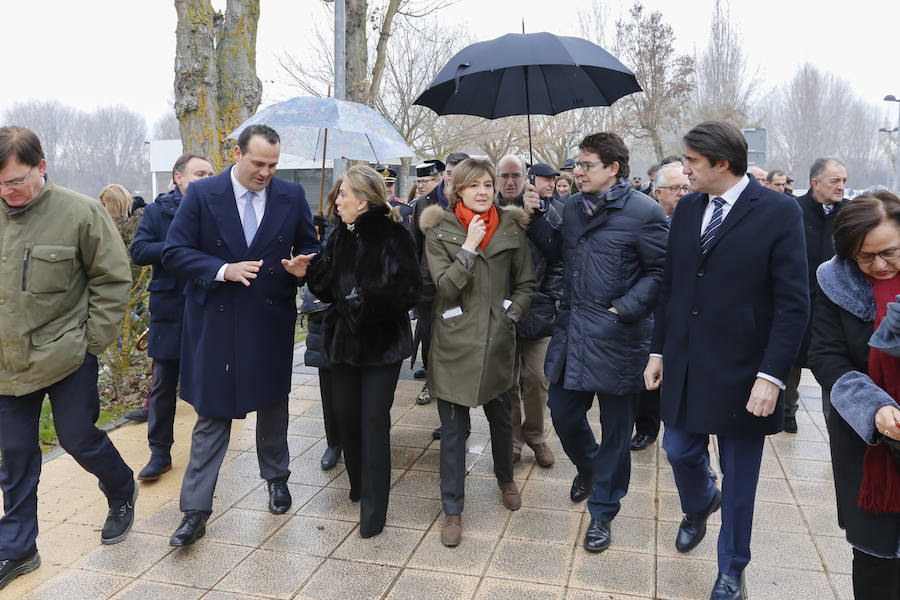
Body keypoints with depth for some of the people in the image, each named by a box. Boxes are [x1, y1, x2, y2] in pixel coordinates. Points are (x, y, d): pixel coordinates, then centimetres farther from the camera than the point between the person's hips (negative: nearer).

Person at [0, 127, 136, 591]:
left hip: (67, 359, -4)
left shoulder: (80, 213, -11)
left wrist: (92, 343, -7)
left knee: (78, 438, 6)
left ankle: (122, 491, 37)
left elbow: (112, 280, -6)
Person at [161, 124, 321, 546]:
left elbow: (310, 248, 10)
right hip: (215, 323, -2)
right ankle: (196, 511, 12)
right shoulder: (201, 194, -5)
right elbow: (174, 254, -6)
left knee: (273, 405, 17)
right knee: (212, 413, 2)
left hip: (272, 322, 2)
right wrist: (223, 270, -20)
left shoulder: (291, 196, 1)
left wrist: (302, 265, -13)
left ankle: (276, 477, 40)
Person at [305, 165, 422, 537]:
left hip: (381, 343, -6)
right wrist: (309, 272, -14)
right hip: (345, 338, 6)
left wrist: (365, 298, -21)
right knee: (346, 415, 13)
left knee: (374, 420, -3)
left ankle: (373, 509, 8)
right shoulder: (341, 237, 6)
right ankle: (360, 483, 36)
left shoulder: (392, 236, -13)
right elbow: (326, 286, 5)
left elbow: (407, 290, -18)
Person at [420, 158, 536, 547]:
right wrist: (469, 247, -20)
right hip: (455, 343, -2)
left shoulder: (510, 229, 3)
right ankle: (452, 510, 18)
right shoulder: (439, 231, -4)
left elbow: (526, 284, 10)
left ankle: (505, 479, 45)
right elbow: (446, 287, -14)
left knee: (501, 417, 19)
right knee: (453, 429, 3)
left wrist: (510, 314, -2)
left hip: (497, 341, 3)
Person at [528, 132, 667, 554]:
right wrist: (534, 219, 5)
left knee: (615, 430, 8)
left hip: (617, 340, -5)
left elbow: (660, 272, -11)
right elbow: (558, 250, 18)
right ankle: (588, 467, 48)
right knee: (563, 413, 15)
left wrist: (624, 309, -19)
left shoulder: (644, 213, -11)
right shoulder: (573, 207, 9)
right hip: (571, 331, 6)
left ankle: (602, 514, 27)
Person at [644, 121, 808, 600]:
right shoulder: (687, 208, 4)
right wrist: (658, 350, 10)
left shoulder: (778, 212, -11)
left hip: (741, 372, -4)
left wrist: (772, 375, -17)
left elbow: (792, 303, -13)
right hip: (685, 364, 5)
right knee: (679, 450, 15)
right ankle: (700, 506, 50)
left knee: (739, 478, 10)